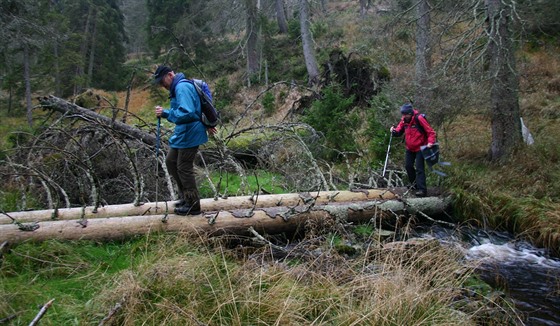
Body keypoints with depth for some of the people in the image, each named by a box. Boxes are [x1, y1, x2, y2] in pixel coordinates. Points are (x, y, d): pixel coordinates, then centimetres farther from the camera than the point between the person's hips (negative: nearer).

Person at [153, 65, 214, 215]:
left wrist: (165, 113, -23)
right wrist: (206, 124, 23)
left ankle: (193, 205, 9)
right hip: (182, 133, 11)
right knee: (170, 161, 17)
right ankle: (185, 196, 26)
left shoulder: (182, 87, -19)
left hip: (189, 135, -11)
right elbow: (196, 109, 23)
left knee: (184, 168, -3)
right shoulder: (178, 87, 15)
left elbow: (186, 113, -29)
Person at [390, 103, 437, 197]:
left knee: (419, 168, -11)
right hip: (409, 148, 7)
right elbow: (399, 131, 2)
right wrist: (394, 131, -21)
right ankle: (414, 183, 34)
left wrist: (430, 142, -31)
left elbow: (430, 131, -18)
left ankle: (422, 189, -10)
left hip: (420, 148, -7)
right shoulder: (404, 120, -1)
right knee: (408, 166, 12)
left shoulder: (419, 118, -20)